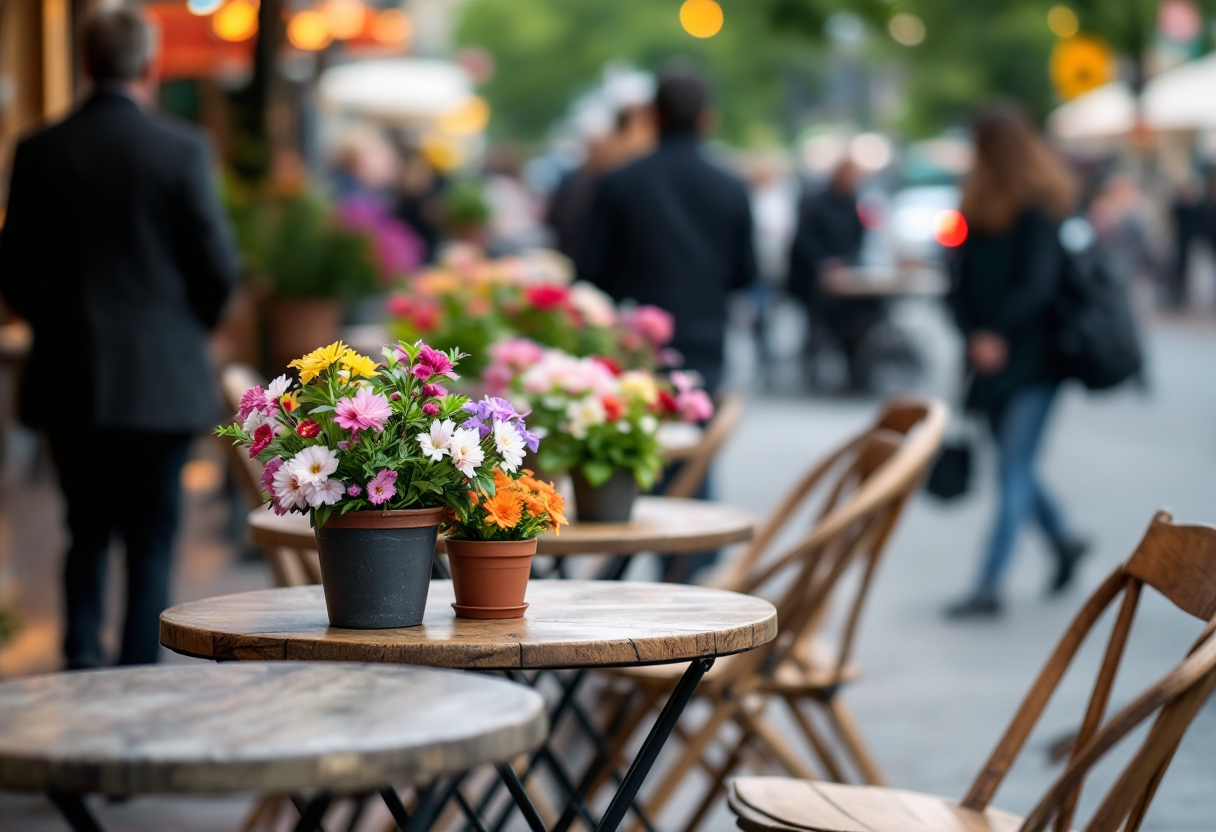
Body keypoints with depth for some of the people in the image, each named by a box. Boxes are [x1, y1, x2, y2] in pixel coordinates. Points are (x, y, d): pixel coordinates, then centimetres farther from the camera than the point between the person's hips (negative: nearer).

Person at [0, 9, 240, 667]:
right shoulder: (181, 151, -9)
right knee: (151, 544, 6)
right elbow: (219, 267, -6)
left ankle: (81, 659, 4)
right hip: (161, 381, -2)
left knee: (88, 535, 16)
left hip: (69, 383, 2)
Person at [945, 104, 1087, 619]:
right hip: (991, 360, 7)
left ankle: (989, 586, -11)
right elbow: (961, 283, 5)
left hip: (1035, 361, -7)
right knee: (1015, 466, 15)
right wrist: (974, 336, -10)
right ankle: (1063, 541, 37)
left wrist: (997, 335, -19)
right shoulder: (979, 205, 9)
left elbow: (1039, 285, -17)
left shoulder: (1041, 209, -11)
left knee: (1014, 470, -8)